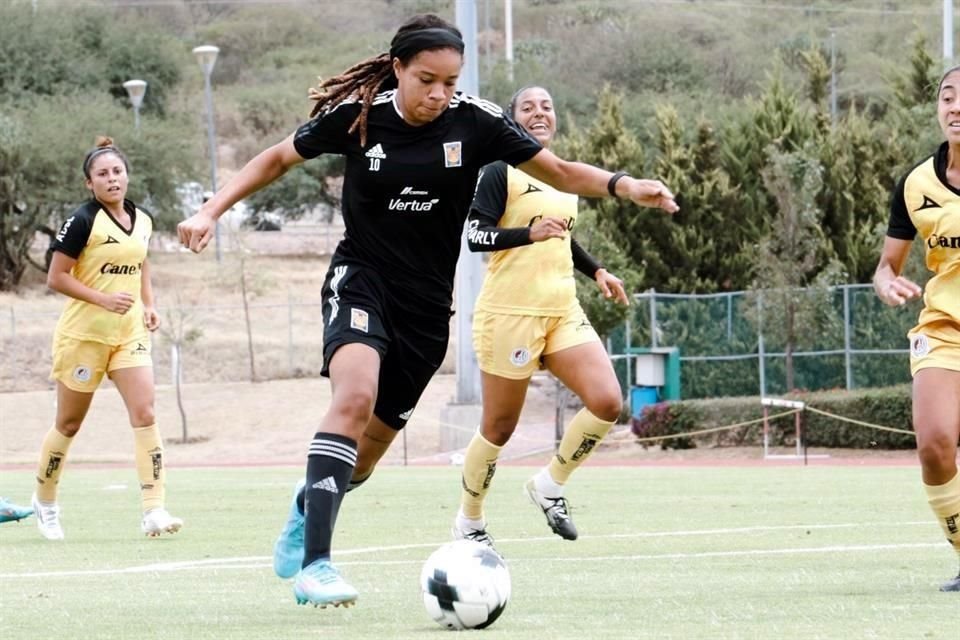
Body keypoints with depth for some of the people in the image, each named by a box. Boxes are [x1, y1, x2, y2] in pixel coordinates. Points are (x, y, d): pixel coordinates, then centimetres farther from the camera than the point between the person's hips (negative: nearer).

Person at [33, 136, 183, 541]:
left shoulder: (143, 220, 6)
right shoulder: (83, 221, -13)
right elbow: (56, 278, -13)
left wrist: (148, 306, 6)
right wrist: (105, 299, -21)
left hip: (129, 333, 5)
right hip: (83, 335, -5)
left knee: (144, 413, -12)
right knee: (69, 423, 8)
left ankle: (153, 511, -16)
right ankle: (44, 500, 30)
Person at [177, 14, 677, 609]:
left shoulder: (475, 120, -9)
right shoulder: (356, 115, -10)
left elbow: (560, 171, -3)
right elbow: (278, 159, 4)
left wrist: (622, 185, -20)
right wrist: (211, 211, -4)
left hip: (427, 305, 3)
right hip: (361, 281, -3)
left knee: (371, 443, 8)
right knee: (356, 398, -30)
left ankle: (303, 516, 42)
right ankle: (314, 565, -33)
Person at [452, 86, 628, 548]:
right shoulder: (501, 172, -6)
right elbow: (474, 234, -16)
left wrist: (596, 271, 20)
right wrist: (529, 233, -28)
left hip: (563, 311, 6)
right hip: (510, 314, -6)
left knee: (607, 403, -13)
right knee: (500, 427, 2)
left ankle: (550, 485, 7)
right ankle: (469, 522, 22)